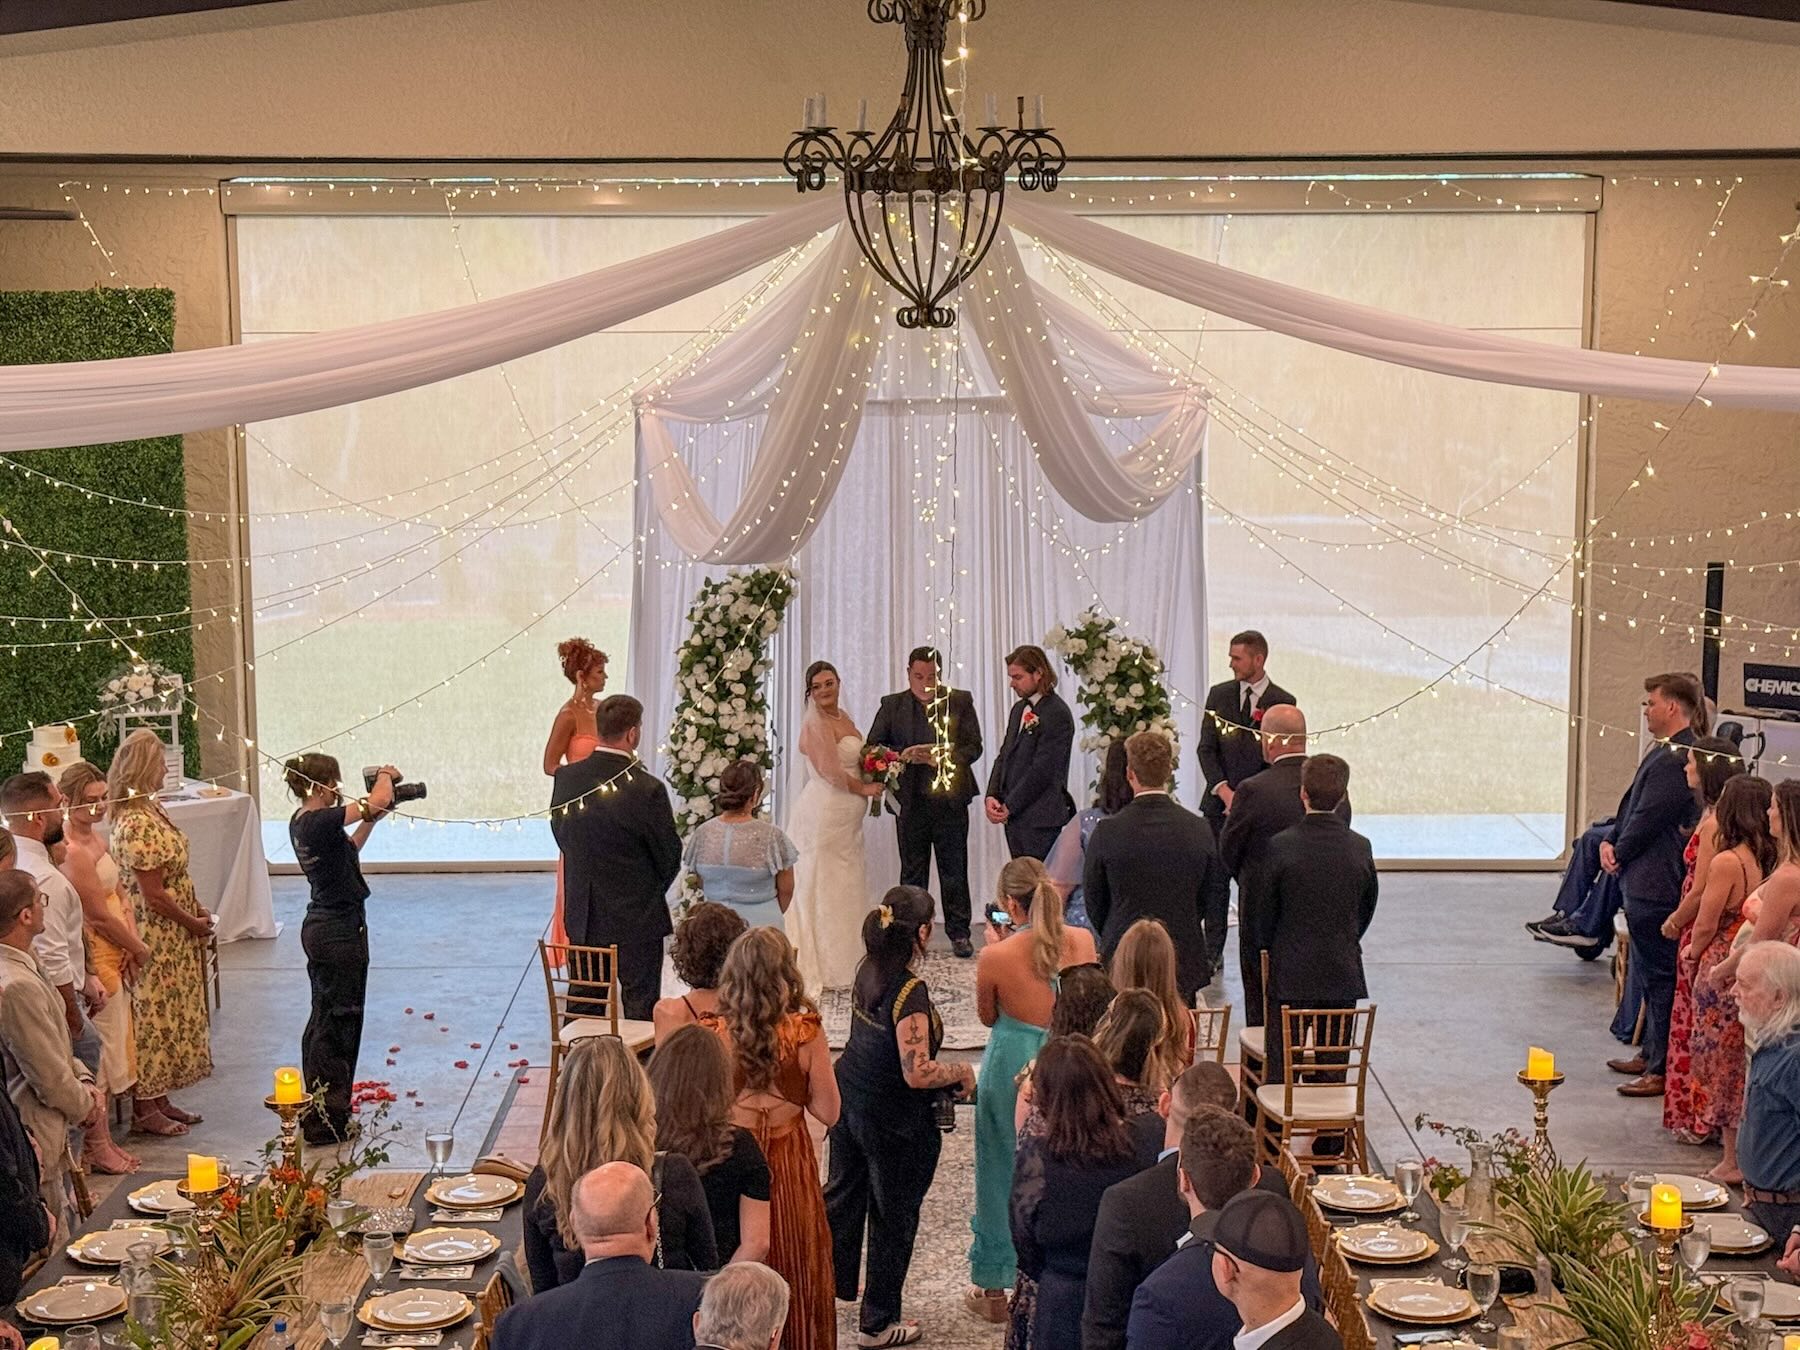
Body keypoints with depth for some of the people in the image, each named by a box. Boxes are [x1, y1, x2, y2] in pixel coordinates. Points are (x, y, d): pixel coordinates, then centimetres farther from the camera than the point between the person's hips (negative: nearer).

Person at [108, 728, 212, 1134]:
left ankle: (160, 1099, 26)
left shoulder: (149, 808, 6)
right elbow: (153, 895, -22)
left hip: (172, 935, 9)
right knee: (154, 1015, 1)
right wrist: (192, 922, -10)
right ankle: (145, 1109, 12)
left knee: (169, 1015, 16)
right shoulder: (137, 825, -23)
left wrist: (195, 910, 7)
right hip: (156, 937, -9)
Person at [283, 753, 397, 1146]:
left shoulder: (301, 822, 7)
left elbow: (346, 849, 20)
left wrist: (371, 821, 12)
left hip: (318, 926, 10)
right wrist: (386, 775, -4)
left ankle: (317, 1109, 28)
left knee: (323, 1020, 19)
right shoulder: (321, 821, -22)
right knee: (338, 1023, -2)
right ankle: (327, 1122, 3)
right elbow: (379, 800, -24)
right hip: (341, 930, -10)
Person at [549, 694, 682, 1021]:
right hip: (637, 919, -5)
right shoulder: (647, 789, -20)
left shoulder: (566, 778, -5)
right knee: (640, 1008, 5)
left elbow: (561, 835, 8)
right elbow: (670, 856, -9)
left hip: (583, 918, 5)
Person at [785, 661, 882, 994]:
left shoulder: (844, 717, 13)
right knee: (822, 884, -3)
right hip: (824, 813, -8)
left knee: (847, 884, 11)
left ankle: (843, 960, 19)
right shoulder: (814, 724, -12)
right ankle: (820, 965, 2)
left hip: (848, 816, 9)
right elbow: (830, 771, -17)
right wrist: (864, 789, -5)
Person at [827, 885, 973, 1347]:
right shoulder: (911, 992, -28)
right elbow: (918, 1074, -28)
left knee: (843, 1193, 24)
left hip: (850, 1098, 8)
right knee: (893, 1217, 10)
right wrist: (962, 1072, -11)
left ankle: (830, 1284, 44)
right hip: (893, 1122, -8)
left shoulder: (868, 970, -4)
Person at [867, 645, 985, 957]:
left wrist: (942, 757, -18)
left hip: (950, 799, -1)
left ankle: (959, 933, 11)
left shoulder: (960, 701, 4)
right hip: (910, 800, 1)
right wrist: (903, 754, -15)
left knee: (954, 870, 4)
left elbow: (974, 747, 0)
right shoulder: (892, 706, 6)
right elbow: (873, 748, 3)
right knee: (912, 871, 7)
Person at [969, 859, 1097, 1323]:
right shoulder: (1082, 942, -11)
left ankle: (994, 1288, 27)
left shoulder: (996, 958, -20)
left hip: (1013, 1067, -3)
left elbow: (987, 1016, -1)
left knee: (1002, 1173, 15)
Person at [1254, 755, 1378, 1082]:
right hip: (1343, 975, 2)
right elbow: (1368, 909, 6)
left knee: (1281, 1067, 5)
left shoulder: (1281, 846, -13)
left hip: (1290, 974, -2)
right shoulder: (1360, 847, -5)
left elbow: (1266, 910, -4)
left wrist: (1265, 949, 13)